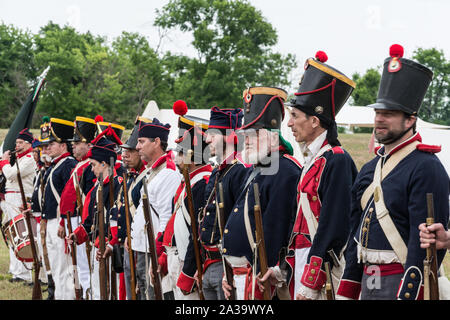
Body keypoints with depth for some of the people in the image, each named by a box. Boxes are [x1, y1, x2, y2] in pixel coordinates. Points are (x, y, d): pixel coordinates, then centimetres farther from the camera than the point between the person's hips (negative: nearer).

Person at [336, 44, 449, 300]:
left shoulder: (426, 167, -11)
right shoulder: (370, 168, 16)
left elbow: (425, 241, -17)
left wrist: (408, 295, -22)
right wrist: (347, 293, 15)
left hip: (404, 284, -8)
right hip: (368, 282, 8)